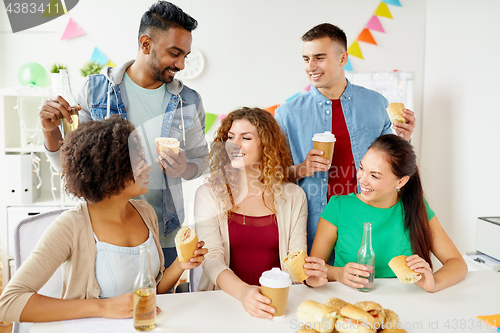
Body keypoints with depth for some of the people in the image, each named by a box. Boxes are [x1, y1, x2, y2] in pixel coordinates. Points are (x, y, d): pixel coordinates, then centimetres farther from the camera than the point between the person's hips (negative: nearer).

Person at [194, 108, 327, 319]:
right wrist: (242, 291, -26)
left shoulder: (293, 197, 6)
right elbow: (211, 257, -9)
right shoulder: (208, 195, 2)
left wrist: (307, 274, -18)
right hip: (226, 298, -1)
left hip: (277, 300, 1)